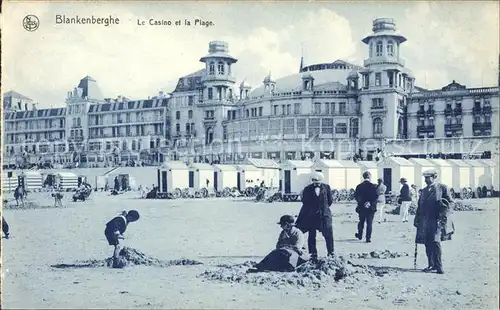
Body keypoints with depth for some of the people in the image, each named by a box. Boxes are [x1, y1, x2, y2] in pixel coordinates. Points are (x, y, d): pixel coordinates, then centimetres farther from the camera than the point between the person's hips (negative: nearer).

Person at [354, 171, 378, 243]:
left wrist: (361, 203, 1)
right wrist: (371, 203, -6)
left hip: (361, 207, 2)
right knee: (369, 223, 4)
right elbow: (376, 197, -12)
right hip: (371, 208, -2)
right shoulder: (373, 186, -8)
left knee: (361, 222, 20)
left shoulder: (359, 186, -3)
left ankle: (360, 235, 32)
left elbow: (356, 196, -4)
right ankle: (368, 238, 2)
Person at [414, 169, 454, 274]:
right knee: (428, 244, 6)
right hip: (425, 221, 6)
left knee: (435, 242, -16)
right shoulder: (424, 190, 17)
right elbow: (420, 206, 19)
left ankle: (439, 266, -9)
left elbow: (450, 202, -1)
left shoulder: (442, 188, 2)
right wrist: (417, 220, 15)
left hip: (437, 220, -6)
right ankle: (431, 265, 16)